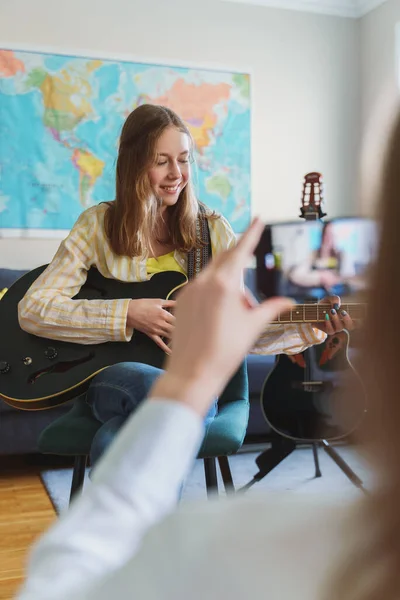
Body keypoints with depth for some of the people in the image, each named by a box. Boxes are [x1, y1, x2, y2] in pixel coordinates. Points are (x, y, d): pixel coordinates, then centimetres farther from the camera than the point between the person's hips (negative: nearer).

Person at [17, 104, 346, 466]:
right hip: (113, 380, 0)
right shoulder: (98, 225, 2)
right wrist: (127, 315, -14)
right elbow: (32, 310, -5)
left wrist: (312, 329, -10)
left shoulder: (214, 232, 5)